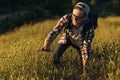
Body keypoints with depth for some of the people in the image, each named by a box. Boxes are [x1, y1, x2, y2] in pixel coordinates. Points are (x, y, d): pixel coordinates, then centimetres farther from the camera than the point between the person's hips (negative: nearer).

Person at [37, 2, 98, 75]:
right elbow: (55, 31, -46)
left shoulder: (89, 27, -40)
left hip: (80, 42, -1)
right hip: (67, 38, 1)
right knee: (56, 56, -13)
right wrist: (46, 45, -65)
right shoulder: (67, 18, -38)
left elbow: (86, 46, -36)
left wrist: (84, 68, -36)